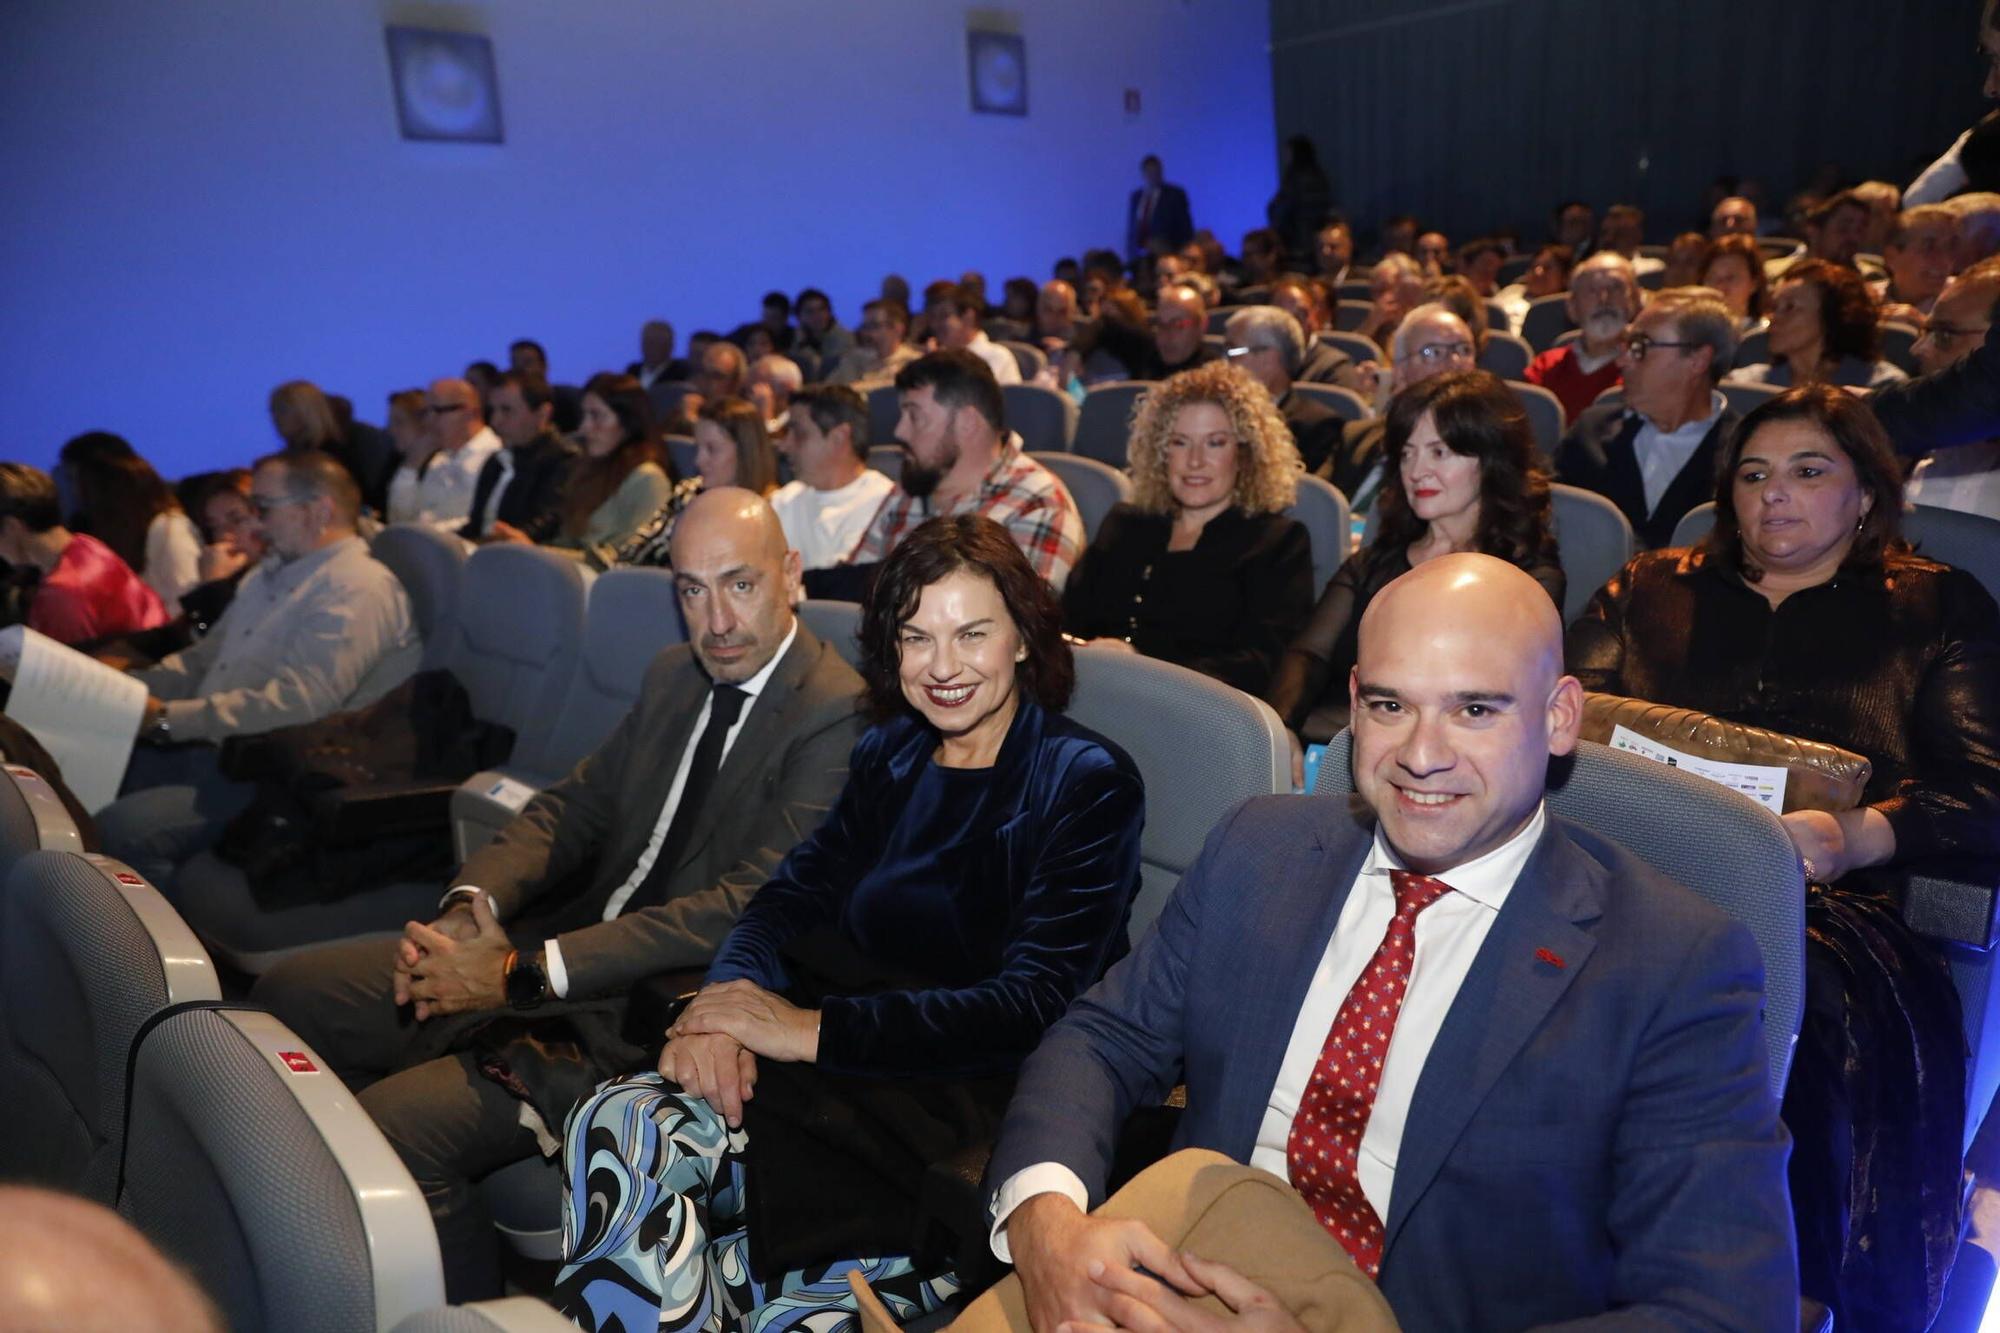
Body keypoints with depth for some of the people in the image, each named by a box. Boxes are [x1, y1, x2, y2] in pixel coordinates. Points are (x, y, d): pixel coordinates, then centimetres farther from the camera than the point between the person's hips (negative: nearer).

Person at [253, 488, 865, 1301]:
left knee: (386, 1134, -22)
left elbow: (744, 911, -24)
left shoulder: (842, 717, -18)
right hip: (572, 946, 9)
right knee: (291, 994, 9)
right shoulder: (674, 675, 10)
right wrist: (468, 906, -8)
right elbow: (576, 805, 12)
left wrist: (526, 973, -23)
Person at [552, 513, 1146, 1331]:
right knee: (619, 1125, -23)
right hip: (846, 1072, 5)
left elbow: (1034, 1004, -14)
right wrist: (726, 999, -17)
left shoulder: (1088, 781, -5)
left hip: (965, 1099, -5)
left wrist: (814, 1028, -20)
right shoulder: (889, 754, 13)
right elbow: (793, 896, 6)